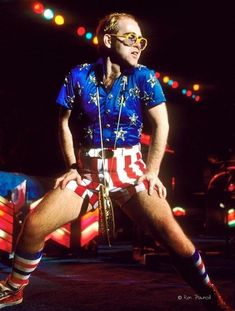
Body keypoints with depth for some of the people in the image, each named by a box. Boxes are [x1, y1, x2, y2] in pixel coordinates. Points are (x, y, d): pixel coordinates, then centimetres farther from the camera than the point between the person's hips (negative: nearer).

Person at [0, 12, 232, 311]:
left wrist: (151, 172, -11)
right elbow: (66, 124, 6)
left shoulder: (143, 77, -5)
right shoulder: (79, 76, -3)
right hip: (86, 168, 2)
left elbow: (161, 125, -4)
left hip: (128, 167, -1)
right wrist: (73, 167, 0)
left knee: (167, 229, -23)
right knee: (34, 225, -10)